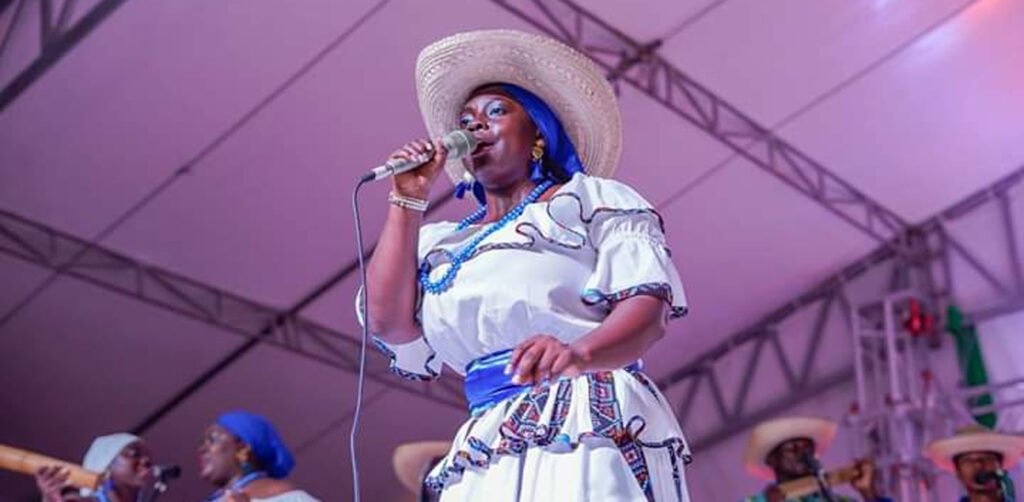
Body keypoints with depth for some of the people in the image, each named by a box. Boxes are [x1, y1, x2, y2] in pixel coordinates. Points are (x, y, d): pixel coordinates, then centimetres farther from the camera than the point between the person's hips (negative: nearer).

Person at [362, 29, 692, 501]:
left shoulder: (592, 197, 10)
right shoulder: (442, 242, 23)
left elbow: (648, 301, -3)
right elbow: (389, 324, 7)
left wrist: (581, 352, -24)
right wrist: (407, 201, 12)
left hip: (593, 426, -3)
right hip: (487, 451, 4)